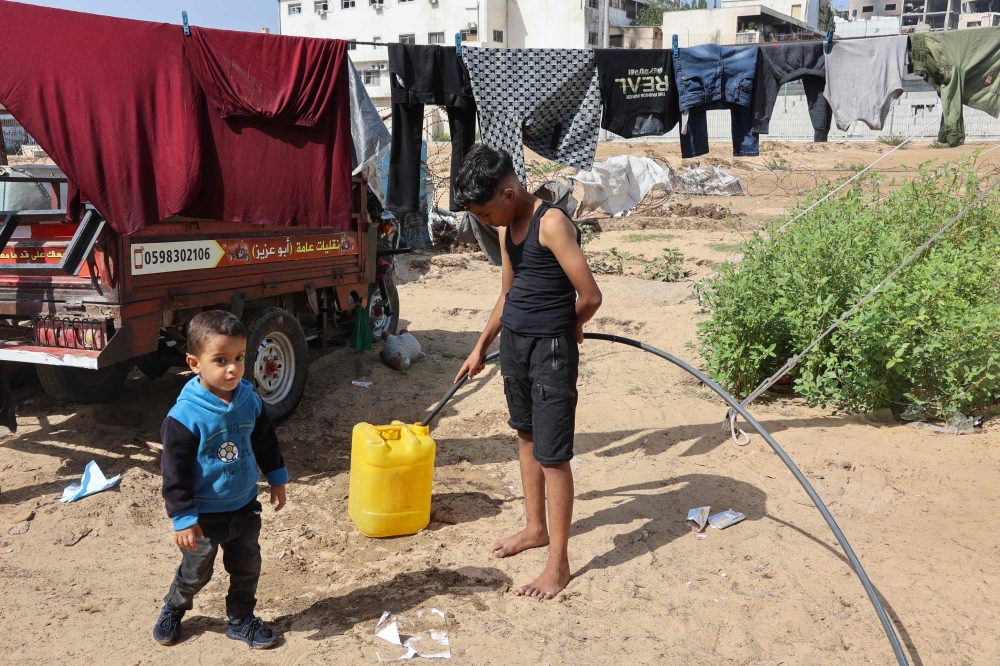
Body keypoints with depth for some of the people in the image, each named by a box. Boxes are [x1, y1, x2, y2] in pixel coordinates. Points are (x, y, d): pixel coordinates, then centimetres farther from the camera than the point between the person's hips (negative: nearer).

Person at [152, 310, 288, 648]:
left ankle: (241, 620, 39)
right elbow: (175, 472, -20)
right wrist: (183, 519, -18)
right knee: (195, 572, 17)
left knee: (247, 569, 17)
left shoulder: (250, 401, -9)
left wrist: (277, 480, 13)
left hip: (245, 507, 4)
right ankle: (173, 609, 46)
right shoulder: (184, 416, -25)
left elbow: (266, 443, 7)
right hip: (204, 514, -4)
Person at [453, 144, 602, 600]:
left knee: (552, 455, -3)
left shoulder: (552, 224, -19)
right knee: (526, 437, 20)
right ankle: (536, 528, 38)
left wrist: (568, 327, -1)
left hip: (551, 349, -9)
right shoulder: (508, 228, 8)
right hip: (513, 342, 9)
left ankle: (558, 563, 9)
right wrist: (480, 347, 23)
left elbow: (590, 296, -20)